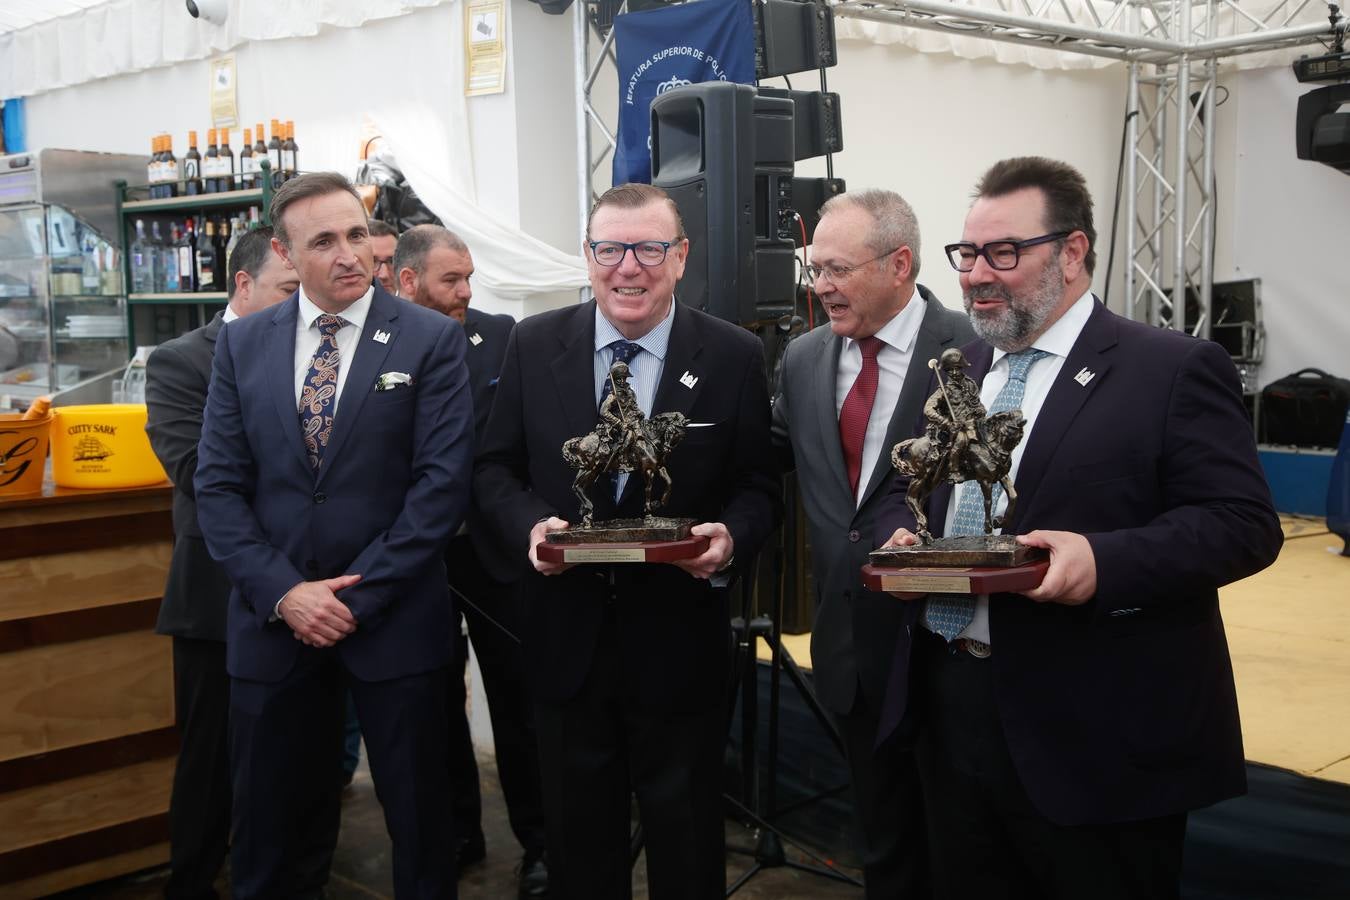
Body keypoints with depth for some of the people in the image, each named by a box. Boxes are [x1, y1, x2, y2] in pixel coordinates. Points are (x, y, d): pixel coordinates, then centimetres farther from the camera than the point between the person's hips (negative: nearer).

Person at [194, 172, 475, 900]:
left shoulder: (432, 339, -3)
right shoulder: (241, 345, 5)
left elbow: (443, 483, -10)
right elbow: (217, 487, 2)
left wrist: (359, 595, -14)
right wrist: (283, 592, -11)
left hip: (393, 621, -2)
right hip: (271, 622, 2)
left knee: (419, 818, 10)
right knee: (264, 822, 13)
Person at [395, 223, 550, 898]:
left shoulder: (502, 337, -2)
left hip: (494, 547, -1)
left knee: (517, 701, 7)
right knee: (436, 702, 15)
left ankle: (537, 841, 21)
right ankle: (457, 832, 32)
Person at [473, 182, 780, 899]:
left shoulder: (735, 357, -5)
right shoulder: (534, 345, 0)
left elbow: (758, 489, 0)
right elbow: (494, 469, 4)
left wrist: (731, 537, -21)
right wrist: (530, 523, -16)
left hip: (679, 646, -1)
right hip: (567, 642, 2)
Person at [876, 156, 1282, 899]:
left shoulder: (1174, 369, -7)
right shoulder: (957, 369, 14)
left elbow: (1243, 523, -13)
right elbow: (902, 493, 21)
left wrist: (1104, 561, -27)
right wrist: (902, 536, -3)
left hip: (1095, 733, -6)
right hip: (949, 706, 7)